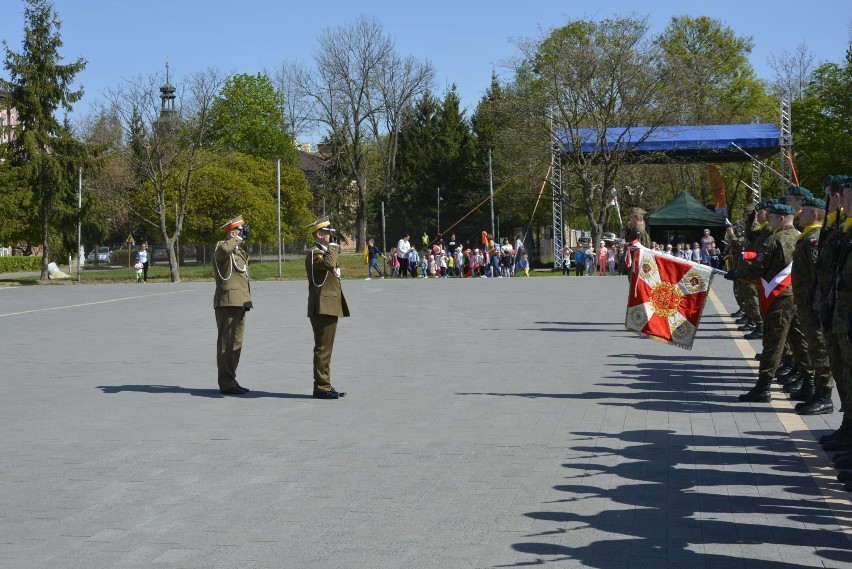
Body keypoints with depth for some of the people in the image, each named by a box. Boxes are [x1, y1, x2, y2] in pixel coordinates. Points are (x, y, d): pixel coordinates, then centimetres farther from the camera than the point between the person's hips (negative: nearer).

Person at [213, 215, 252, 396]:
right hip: (228, 302, -10)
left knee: (236, 343, 13)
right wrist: (238, 239, -21)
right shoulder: (222, 247, -9)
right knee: (226, 342, -7)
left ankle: (230, 381, 19)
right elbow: (223, 249, -36)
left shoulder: (239, 251, 21)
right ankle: (226, 383, -6)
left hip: (240, 303, 10)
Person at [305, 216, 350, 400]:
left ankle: (324, 386, 18)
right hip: (322, 308, -11)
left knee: (325, 349, 13)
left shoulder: (324, 252, 22)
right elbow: (329, 264, -31)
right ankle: (321, 387, -7)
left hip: (329, 308, 11)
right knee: (323, 348, -9)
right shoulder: (314, 253, -12)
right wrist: (333, 247, -18)